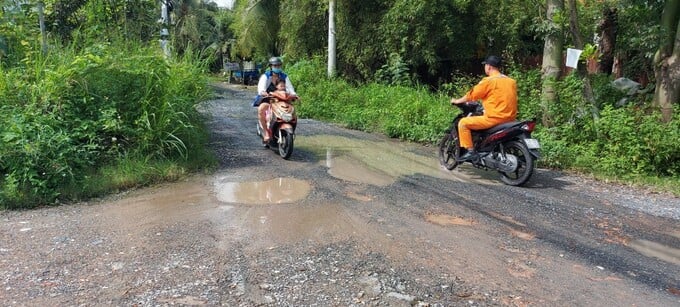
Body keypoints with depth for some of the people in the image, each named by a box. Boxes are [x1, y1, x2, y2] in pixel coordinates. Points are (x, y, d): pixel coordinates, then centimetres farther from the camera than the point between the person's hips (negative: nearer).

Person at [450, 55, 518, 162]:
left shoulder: (488, 81, -8)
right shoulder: (511, 81, 14)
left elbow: (472, 95, -2)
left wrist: (457, 101, 13)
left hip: (495, 118, -8)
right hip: (510, 119, 8)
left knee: (463, 123, -2)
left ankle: (470, 152, -8)